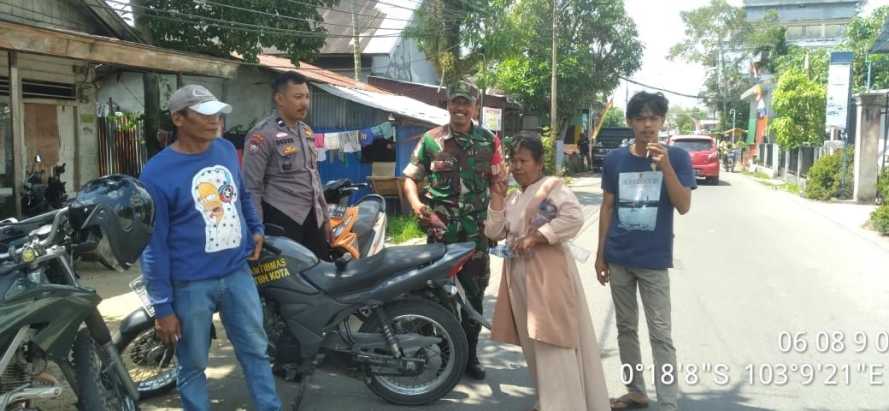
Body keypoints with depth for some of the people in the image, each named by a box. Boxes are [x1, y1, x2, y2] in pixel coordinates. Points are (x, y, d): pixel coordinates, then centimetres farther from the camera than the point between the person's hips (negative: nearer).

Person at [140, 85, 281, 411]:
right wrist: (163, 307, -11)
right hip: (191, 285, -5)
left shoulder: (226, 149, 3)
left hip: (237, 273, 5)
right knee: (193, 365, 11)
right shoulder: (157, 173, -14)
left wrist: (256, 229, 12)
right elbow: (153, 245, -12)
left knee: (256, 350, 14)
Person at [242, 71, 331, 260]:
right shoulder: (263, 133, -11)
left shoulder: (306, 131, 13)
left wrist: (324, 216, 18)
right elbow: (251, 186, -13)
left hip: (312, 216, 8)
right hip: (282, 218, -8)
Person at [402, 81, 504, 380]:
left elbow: (497, 183, 9)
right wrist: (416, 204, -14)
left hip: (476, 229, 2)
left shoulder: (488, 141, 7)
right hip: (440, 227, -2)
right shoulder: (431, 139, 2)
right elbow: (410, 178, 4)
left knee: (474, 294, 8)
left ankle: (469, 355, 22)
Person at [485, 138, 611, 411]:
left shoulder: (552, 186, -6)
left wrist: (534, 237, -22)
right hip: (519, 274, 8)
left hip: (548, 274, -8)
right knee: (533, 343, 14)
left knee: (553, 345, -9)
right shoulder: (513, 198, 17)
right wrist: (497, 198, 3)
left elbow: (574, 217, -21)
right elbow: (494, 233, 11)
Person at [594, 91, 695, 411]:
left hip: (654, 261, -3)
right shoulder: (615, 159, 2)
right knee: (626, 328, 13)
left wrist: (665, 165, -24)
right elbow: (607, 208, 8)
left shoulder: (677, 157, -5)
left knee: (660, 334, -2)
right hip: (619, 259, 4)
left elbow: (683, 206, -13)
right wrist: (600, 254, 6)